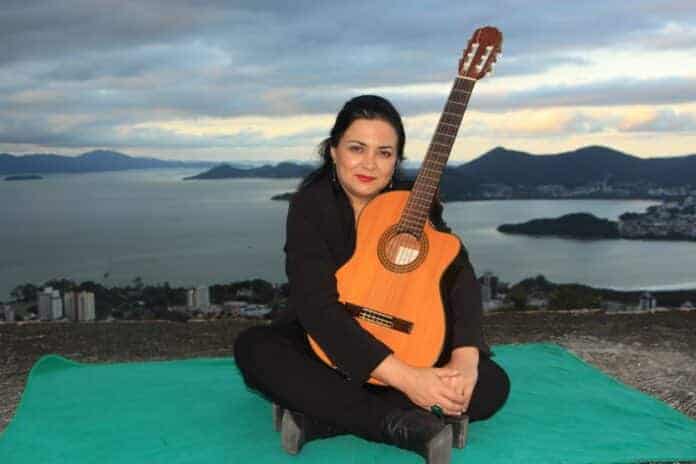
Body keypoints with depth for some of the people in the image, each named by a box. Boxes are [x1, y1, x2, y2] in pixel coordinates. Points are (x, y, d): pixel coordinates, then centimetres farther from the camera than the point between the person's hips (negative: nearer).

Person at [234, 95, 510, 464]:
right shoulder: (311, 203, -15)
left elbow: (459, 276, -15)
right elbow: (317, 304, -26)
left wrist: (465, 360, -35)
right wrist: (403, 377, -36)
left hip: (405, 348, 3)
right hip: (325, 348, -2)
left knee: (493, 384, -20)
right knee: (252, 349, -30)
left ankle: (319, 417, -25)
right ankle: (401, 425, -33)